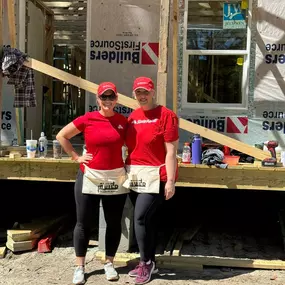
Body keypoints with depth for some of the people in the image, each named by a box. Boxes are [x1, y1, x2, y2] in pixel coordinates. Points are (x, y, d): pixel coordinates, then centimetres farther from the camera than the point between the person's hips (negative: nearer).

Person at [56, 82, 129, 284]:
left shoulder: (123, 121, 1)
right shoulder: (87, 119, -5)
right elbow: (61, 136, 4)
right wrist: (76, 157, -2)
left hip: (116, 178, 2)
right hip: (90, 177, -2)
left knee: (114, 222, 9)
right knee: (83, 223, 5)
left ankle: (109, 263, 26)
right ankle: (80, 267, 18)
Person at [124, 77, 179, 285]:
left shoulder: (166, 115, -9)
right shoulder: (132, 117, 9)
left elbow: (171, 152, -12)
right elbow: (129, 146, 13)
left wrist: (170, 180, -15)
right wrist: (127, 171, 7)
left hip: (156, 176, -6)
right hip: (135, 176, 6)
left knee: (140, 218, -9)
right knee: (147, 219, 14)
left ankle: (146, 263, 11)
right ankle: (150, 263, 28)